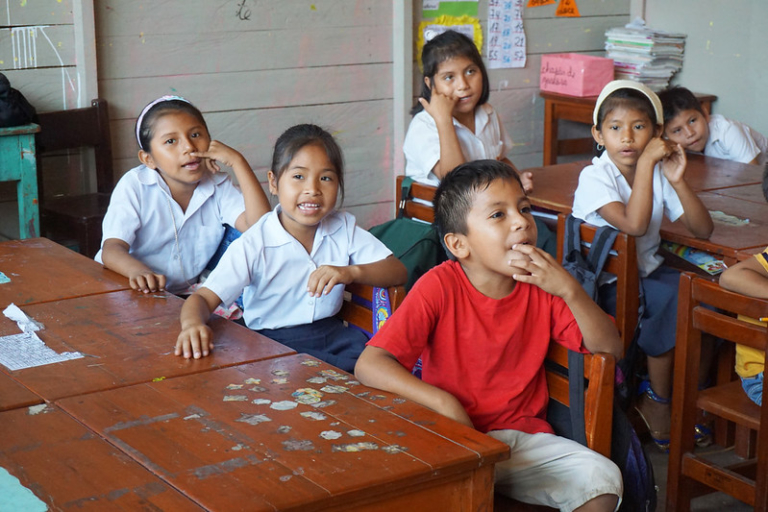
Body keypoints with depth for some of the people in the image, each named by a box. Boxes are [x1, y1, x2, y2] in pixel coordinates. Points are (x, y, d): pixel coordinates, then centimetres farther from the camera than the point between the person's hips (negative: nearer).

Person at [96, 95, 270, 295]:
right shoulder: (135, 186, -8)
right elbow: (112, 249, -17)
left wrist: (237, 161, -16)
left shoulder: (219, 187, 1)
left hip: (184, 295, 4)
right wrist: (138, 271, -41)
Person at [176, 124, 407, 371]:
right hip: (273, 345, -5)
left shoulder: (344, 228, 1)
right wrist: (193, 324, -43)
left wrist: (351, 272, -24)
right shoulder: (253, 246, -12)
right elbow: (203, 297, -18)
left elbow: (398, 272, -3)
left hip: (332, 335, 5)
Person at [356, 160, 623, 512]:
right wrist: (445, 404, -31)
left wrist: (570, 290, -17)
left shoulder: (542, 285, 0)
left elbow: (609, 348, -3)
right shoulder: (441, 287, -13)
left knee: (604, 481, -16)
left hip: (526, 437, 4)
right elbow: (368, 365, -21)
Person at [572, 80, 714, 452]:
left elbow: (703, 230, -3)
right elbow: (634, 225, -31)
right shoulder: (595, 176, -14)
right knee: (674, 298, -28)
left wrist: (678, 180, -15)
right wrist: (645, 163, -28)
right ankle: (658, 400, -9)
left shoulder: (658, 174, 3)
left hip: (646, 273, 6)